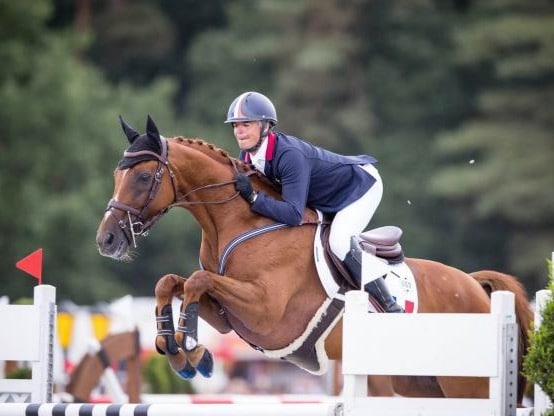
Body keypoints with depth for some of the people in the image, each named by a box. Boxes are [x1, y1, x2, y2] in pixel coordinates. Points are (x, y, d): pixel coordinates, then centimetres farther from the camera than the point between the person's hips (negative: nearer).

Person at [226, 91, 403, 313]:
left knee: (339, 243, -26)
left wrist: (253, 197, -47)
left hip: (361, 184, -9)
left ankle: (391, 308, -16)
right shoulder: (247, 156, -14)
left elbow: (294, 214, -43)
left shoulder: (290, 155, -39)